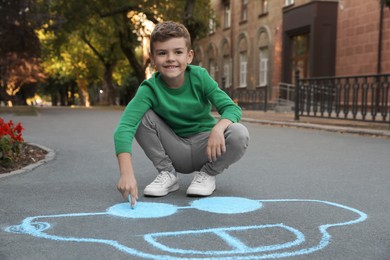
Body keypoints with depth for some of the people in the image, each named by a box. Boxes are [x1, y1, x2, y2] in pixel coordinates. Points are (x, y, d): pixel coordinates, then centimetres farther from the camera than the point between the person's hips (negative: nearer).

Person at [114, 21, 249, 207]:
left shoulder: (199, 76, -16)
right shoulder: (150, 88, -20)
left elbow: (232, 108, -19)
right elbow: (124, 127, -34)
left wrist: (218, 128, -43)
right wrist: (127, 172, -49)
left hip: (204, 148, 0)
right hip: (174, 153, 0)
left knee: (239, 134, -29)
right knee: (142, 117, -23)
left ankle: (207, 174, -1)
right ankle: (167, 173, -3)